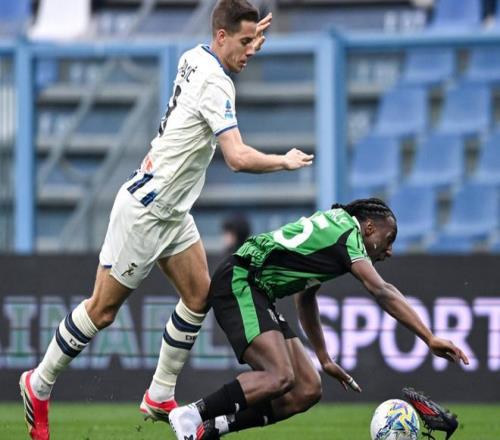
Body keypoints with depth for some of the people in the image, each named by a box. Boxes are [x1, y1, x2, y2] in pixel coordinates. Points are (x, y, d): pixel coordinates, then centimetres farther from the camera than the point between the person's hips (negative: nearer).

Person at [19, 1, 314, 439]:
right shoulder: (215, 84, -24)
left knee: (199, 294, 6)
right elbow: (238, 158, -32)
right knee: (104, 308, 0)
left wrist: (251, 39, 18)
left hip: (172, 212, 9)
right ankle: (39, 385, 14)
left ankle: (160, 397, 12)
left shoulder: (194, 58, 2)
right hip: (144, 212, -9)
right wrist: (286, 161, -16)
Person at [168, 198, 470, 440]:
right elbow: (382, 293, -19)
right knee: (280, 377, -28)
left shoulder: (329, 227, 21)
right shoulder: (346, 230, -7)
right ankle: (191, 416, -19)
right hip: (239, 283, -10)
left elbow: (305, 297, 33)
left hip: (258, 294, 10)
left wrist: (325, 360, 35)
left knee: (307, 391, 0)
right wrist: (430, 339, -22)